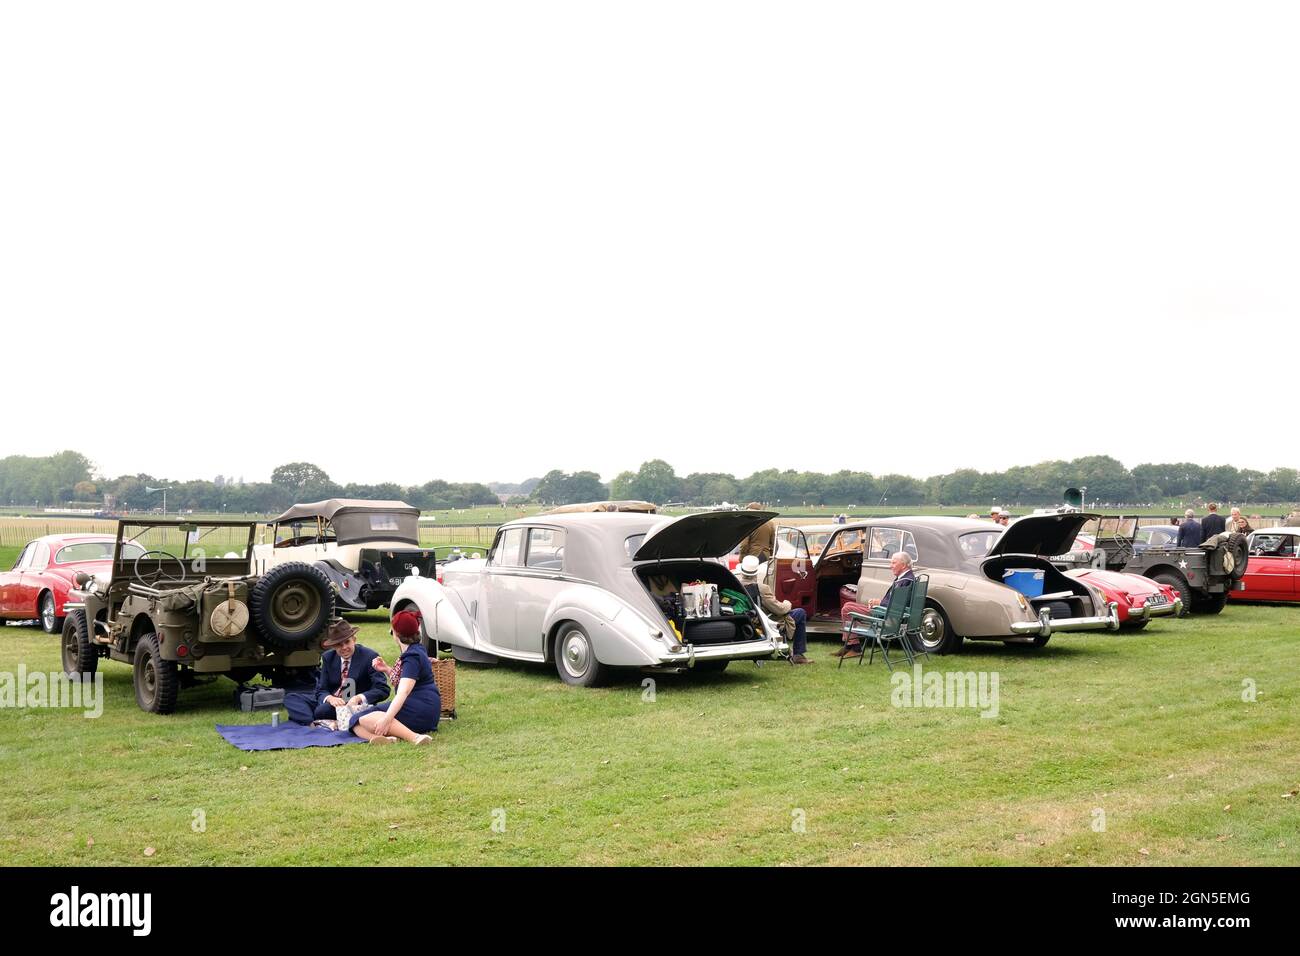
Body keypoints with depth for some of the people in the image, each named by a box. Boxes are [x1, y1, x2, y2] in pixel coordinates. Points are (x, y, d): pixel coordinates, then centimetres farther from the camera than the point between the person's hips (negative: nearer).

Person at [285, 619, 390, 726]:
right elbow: (321, 690, 3)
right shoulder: (327, 657, 6)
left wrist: (359, 698, -30)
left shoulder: (369, 657, -9)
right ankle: (312, 723, -26)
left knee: (322, 711, -33)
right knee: (291, 697, -7)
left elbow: (383, 690, -13)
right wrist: (330, 698, -22)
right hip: (332, 701, 6)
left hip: (354, 706, -6)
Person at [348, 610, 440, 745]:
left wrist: (387, 718, -38)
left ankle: (414, 737, -40)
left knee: (365, 719, -27)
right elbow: (400, 681, 33)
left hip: (422, 708, -10)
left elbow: (404, 692, -28)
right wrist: (387, 670, 15)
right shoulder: (415, 650, 19)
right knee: (356, 722, -3)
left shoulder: (413, 657, -13)